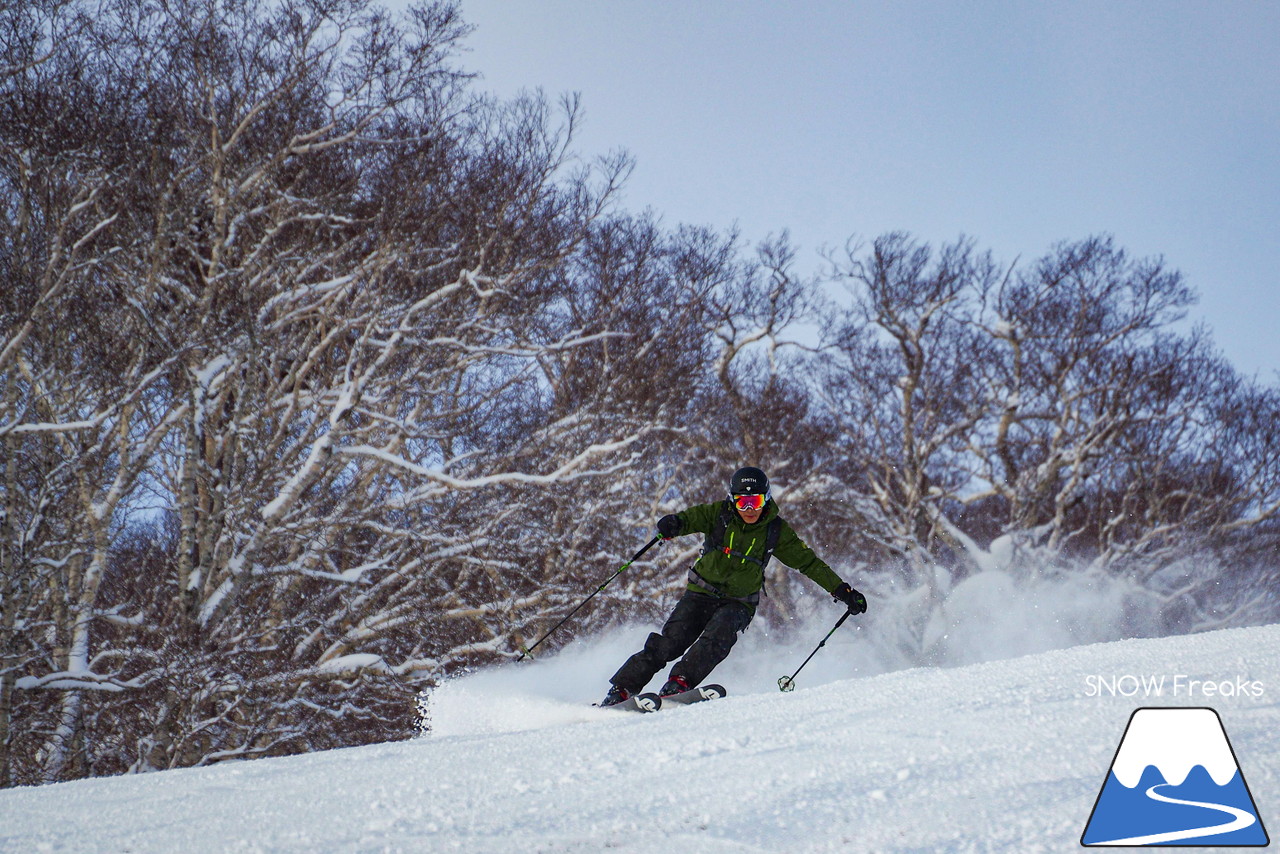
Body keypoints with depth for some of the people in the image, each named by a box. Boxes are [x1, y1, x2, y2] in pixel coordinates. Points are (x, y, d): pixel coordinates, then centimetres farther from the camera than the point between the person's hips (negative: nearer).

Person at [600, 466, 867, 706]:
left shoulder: (775, 531, -3)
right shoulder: (720, 514, -5)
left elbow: (808, 562, 4)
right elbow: (692, 518, -19)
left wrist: (841, 590, -1)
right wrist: (673, 523, -44)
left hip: (739, 603, 0)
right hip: (701, 594, 0)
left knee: (718, 636, -32)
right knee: (669, 642, -16)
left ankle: (679, 683, -40)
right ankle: (620, 690, -13)